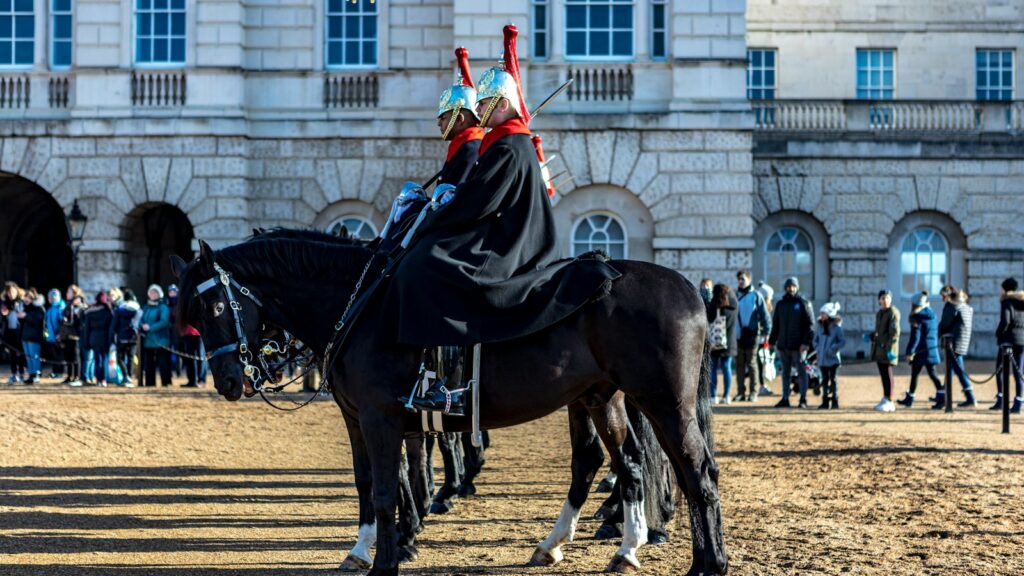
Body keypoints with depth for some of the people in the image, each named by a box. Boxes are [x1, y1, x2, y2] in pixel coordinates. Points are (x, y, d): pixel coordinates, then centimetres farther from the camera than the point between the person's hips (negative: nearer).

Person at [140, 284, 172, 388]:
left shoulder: (163, 307, -4)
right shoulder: (146, 307, 16)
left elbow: (164, 322, -15)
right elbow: (141, 320, 15)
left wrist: (150, 327, -18)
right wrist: (142, 326, -8)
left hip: (160, 339, -6)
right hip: (148, 340, 6)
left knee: (163, 362, -8)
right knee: (148, 363, 7)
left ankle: (166, 382, -5)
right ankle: (150, 383, 12)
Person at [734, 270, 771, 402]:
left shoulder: (756, 295, 0)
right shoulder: (734, 296, 12)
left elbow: (764, 314, -1)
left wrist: (766, 331, -10)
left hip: (752, 335, -4)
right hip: (738, 335, 4)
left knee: (751, 363, -1)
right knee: (739, 363, 6)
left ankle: (754, 392, 4)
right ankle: (741, 391, 11)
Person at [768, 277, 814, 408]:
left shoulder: (803, 303, 0)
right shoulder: (780, 304, 14)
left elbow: (810, 324, -6)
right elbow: (775, 324, 19)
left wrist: (806, 342, -14)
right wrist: (772, 341, 12)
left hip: (798, 346, -5)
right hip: (783, 345, 5)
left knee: (801, 372, -1)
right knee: (785, 373, 8)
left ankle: (803, 399, 4)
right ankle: (785, 399, 12)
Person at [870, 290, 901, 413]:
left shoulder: (893, 312, -10)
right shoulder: (879, 313, 17)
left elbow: (894, 332, -17)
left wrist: (890, 348, -22)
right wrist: (870, 336, 12)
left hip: (887, 349, -8)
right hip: (879, 349, 8)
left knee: (888, 374, -8)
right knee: (883, 375, 13)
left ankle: (889, 402, -8)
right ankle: (885, 399, 21)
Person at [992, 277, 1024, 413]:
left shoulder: (1006, 302, -7)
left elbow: (1005, 321, -19)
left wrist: (998, 333, -5)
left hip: (1009, 339, -5)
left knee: (1000, 371, 7)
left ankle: (1000, 400, 2)